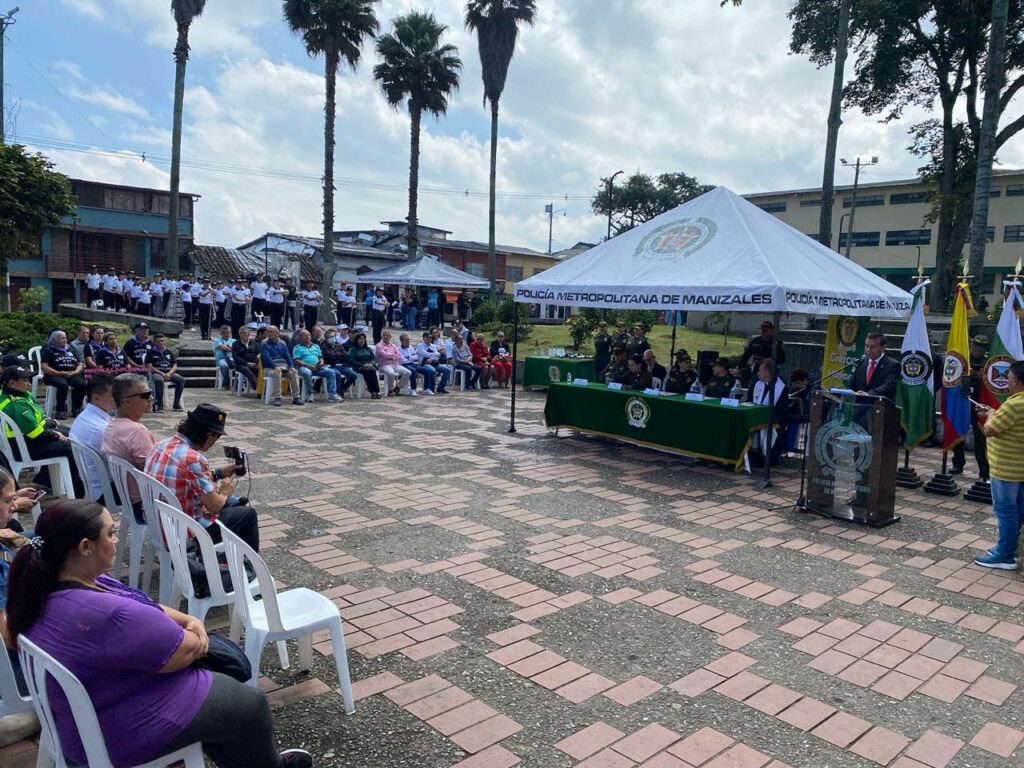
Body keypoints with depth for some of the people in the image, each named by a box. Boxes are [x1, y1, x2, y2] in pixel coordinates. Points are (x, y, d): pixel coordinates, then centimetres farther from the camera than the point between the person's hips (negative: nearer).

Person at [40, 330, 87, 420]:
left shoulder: (71, 350, 22)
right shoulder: (49, 351, 7)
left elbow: (80, 365, 18)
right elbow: (44, 367, -5)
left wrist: (74, 372, -5)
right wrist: (60, 373, -16)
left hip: (72, 375, 4)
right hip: (54, 375, -4)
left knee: (82, 384, -28)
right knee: (63, 385, -37)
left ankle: (76, 409, -17)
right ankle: (60, 411, -27)